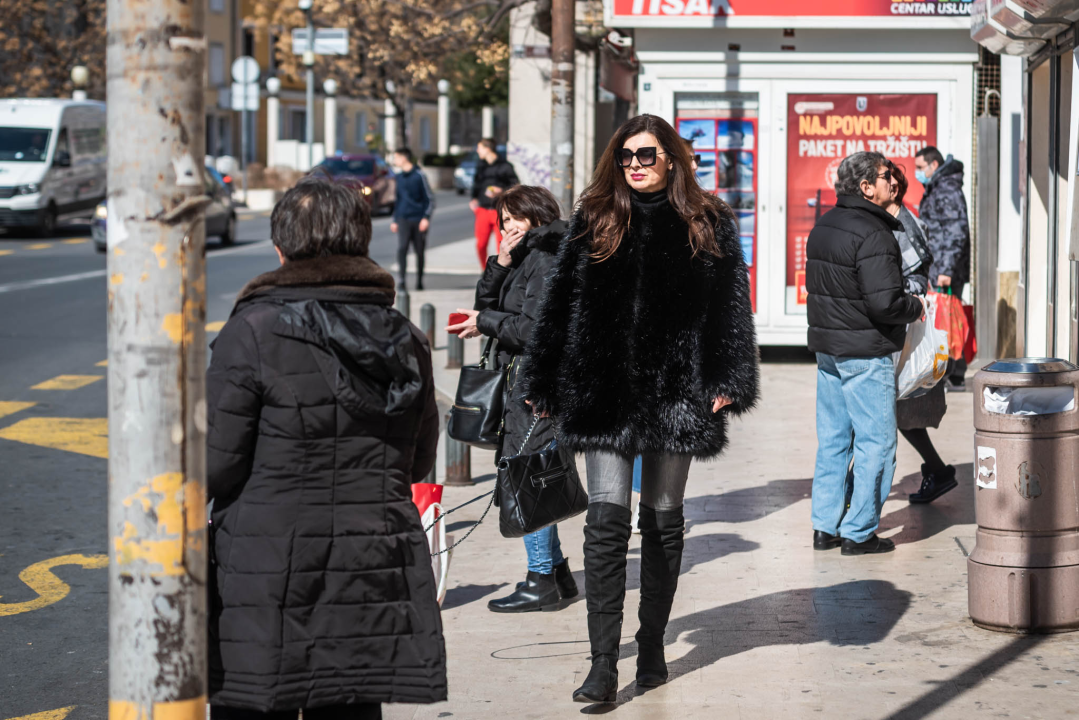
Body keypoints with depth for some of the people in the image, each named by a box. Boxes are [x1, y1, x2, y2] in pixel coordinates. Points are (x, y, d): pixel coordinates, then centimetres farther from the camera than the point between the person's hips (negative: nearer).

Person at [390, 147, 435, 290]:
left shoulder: (419, 175, -5)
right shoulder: (399, 177, 12)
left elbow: (430, 198, -4)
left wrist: (426, 218, -13)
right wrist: (395, 220, 20)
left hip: (419, 220, -3)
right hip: (403, 220, 3)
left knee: (419, 251, 5)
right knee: (401, 248, -16)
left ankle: (419, 281, 16)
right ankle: (401, 278, -19)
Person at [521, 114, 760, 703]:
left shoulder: (707, 225, 3)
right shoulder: (594, 220, 7)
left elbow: (731, 306, 3)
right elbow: (561, 302, 8)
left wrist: (726, 382, -7)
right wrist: (545, 385, 5)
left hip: (676, 389, 0)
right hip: (605, 390, 0)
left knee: (663, 520, 10)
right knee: (607, 519, -8)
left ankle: (652, 648, 22)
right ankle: (603, 663, -10)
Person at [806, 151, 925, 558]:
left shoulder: (823, 227, 9)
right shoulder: (872, 235, -20)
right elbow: (884, 303, -24)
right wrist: (915, 307, -6)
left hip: (827, 349, 9)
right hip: (865, 354, -9)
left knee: (832, 440, 14)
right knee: (876, 442, 0)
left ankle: (825, 527, 19)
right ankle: (859, 533, 3)